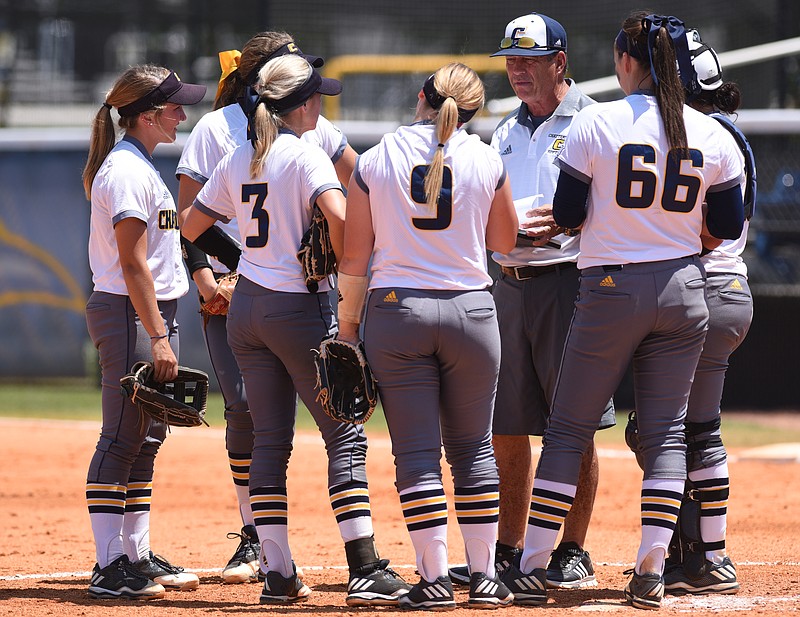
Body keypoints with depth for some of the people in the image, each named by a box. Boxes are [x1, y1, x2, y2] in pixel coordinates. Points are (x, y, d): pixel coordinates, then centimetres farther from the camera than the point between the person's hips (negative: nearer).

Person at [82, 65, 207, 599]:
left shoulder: (139, 166, 17)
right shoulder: (127, 170, -14)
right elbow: (133, 263, -19)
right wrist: (158, 336, -22)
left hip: (151, 314, 10)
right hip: (130, 315, -10)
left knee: (146, 439, 13)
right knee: (122, 440, -9)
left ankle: (139, 559, 19)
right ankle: (110, 570, -9)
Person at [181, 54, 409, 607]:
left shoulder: (238, 160, 10)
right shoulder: (305, 153, -11)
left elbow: (192, 225, 18)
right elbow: (338, 215, -26)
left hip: (246, 308, 7)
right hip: (301, 308, -7)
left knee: (270, 438, 10)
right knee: (345, 436, -4)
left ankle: (278, 573, 7)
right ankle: (366, 572, -12)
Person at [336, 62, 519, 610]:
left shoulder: (377, 160, 0)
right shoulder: (486, 160, 1)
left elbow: (354, 257, 1)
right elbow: (505, 241, 14)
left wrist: (347, 320, 11)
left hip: (396, 310, -1)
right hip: (471, 311, 1)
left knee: (417, 450, 1)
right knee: (474, 448, 11)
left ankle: (435, 579, -4)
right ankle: (485, 576, 10)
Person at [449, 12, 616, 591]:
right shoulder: (507, 132, 18)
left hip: (568, 281, -7)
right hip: (509, 282, 7)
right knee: (504, 428, 8)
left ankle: (574, 552, 2)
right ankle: (508, 553, 16)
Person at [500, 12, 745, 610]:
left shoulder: (596, 123, -10)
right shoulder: (712, 135, -1)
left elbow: (567, 215, -6)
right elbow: (728, 227, 3)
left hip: (612, 291, -3)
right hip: (683, 291, 3)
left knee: (569, 427, 5)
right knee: (666, 432, 7)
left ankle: (532, 566, 5)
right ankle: (651, 572, 0)